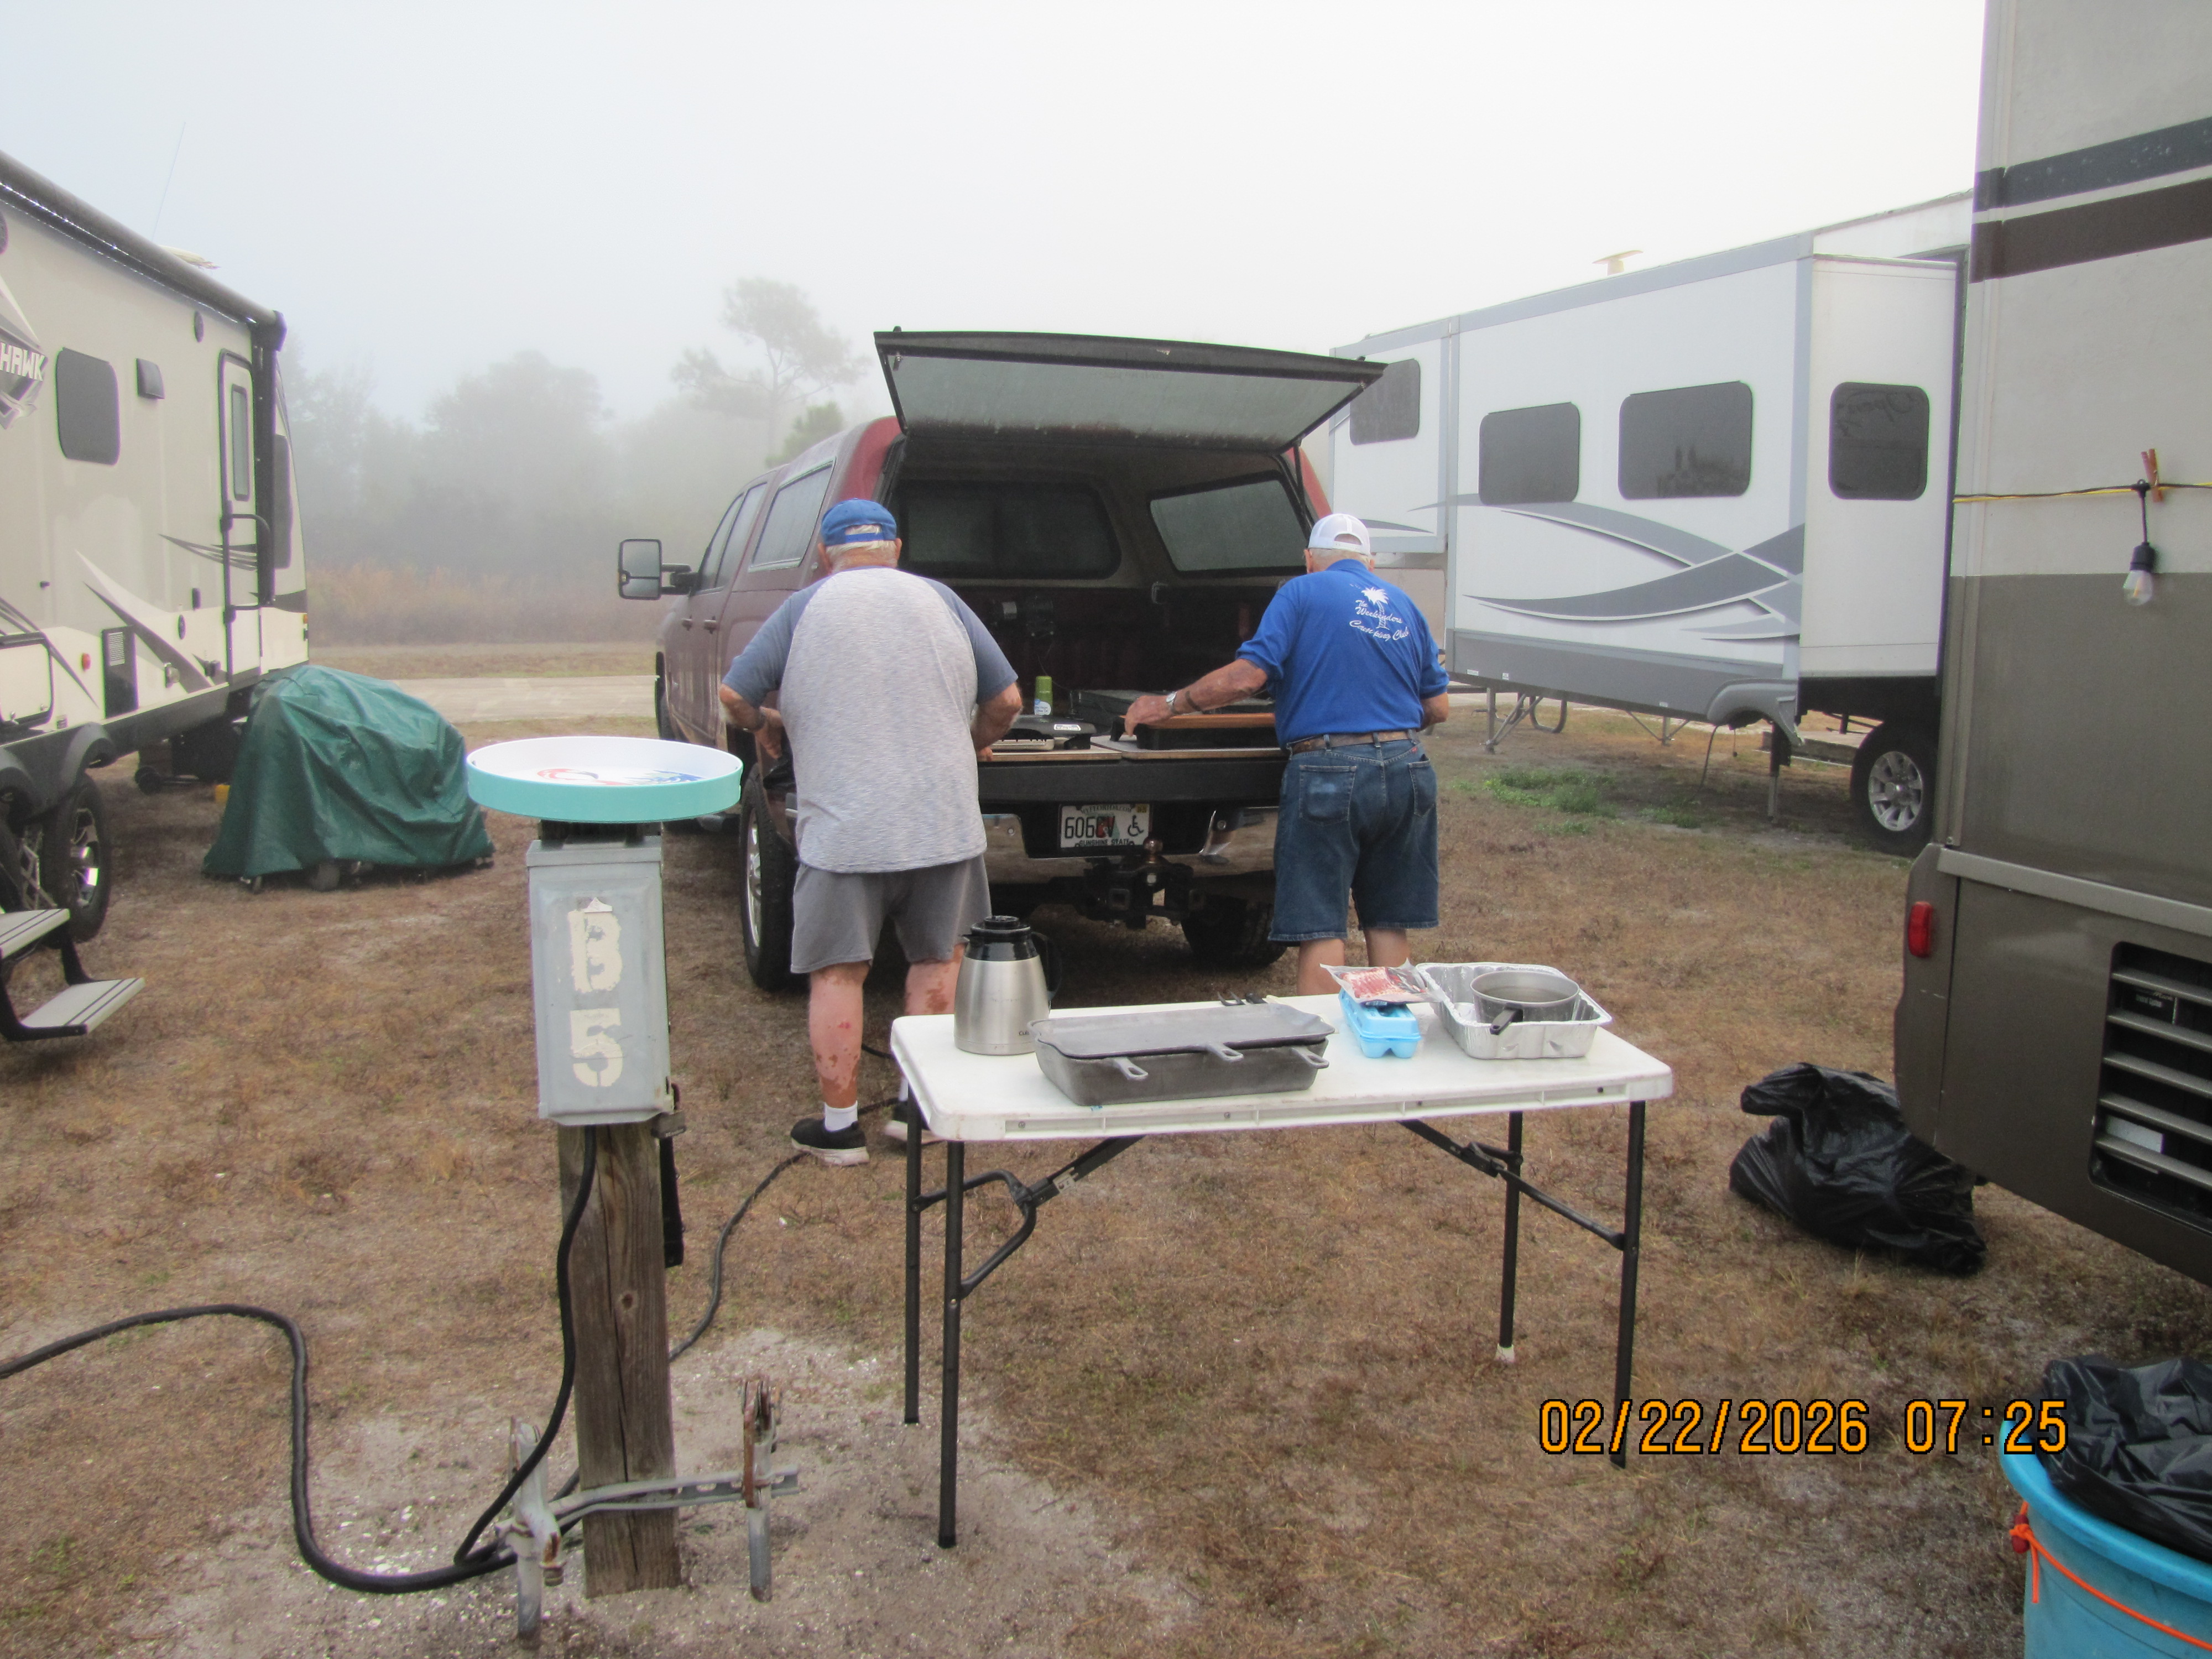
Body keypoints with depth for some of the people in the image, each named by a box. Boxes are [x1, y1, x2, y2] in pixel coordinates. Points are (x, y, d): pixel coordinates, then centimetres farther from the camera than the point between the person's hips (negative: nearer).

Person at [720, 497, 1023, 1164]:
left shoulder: (805, 608, 1)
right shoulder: (941, 601, 6)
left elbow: (733, 695, -1)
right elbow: (1006, 700, 7)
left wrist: (765, 727, 20)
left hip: (843, 828, -2)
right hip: (943, 820, 2)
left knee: (837, 974, 8)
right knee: (937, 959, 18)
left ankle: (839, 1125, 12)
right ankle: (919, 1105, 21)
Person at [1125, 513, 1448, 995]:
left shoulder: (1304, 592, -1)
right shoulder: (1404, 606, 16)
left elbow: (1248, 675, -13)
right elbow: (1438, 708, 15)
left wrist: (1170, 704, -2)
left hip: (1331, 773, -5)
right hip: (1406, 770, 6)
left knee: (1320, 928, 0)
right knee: (1388, 923, 14)